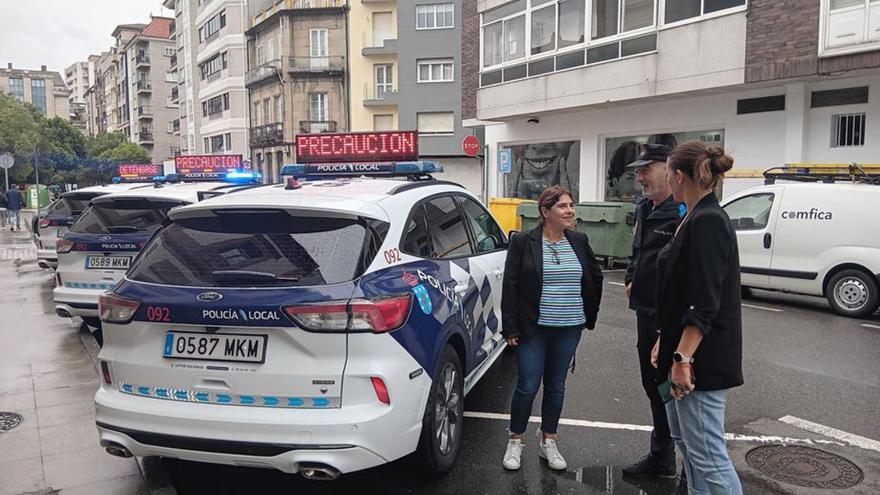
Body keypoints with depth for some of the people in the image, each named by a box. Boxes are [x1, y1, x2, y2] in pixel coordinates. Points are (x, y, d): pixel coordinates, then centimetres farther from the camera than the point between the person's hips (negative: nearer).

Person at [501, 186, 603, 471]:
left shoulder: (579, 242, 5)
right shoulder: (523, 242, -7)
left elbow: (595, 279, 17)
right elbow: (510, 286, -7)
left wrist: (589, 315, 17)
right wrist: (511, 328, -10)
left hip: (569, 329, 4)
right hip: (534, 329, -4)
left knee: (556, 386, 13)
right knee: (527, 387, 1)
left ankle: (548, 442, 28)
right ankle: (515, 441, 21)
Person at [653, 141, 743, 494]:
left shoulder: (707, 222, -18)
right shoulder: (698, 218, 13)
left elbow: (705, 305, -23)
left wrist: (683, 357, -23)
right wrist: (666, 343, 22)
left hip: (701, 358, -10)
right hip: (683, 350, 10)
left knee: (706, 453, -4)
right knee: (684, 439, 20)